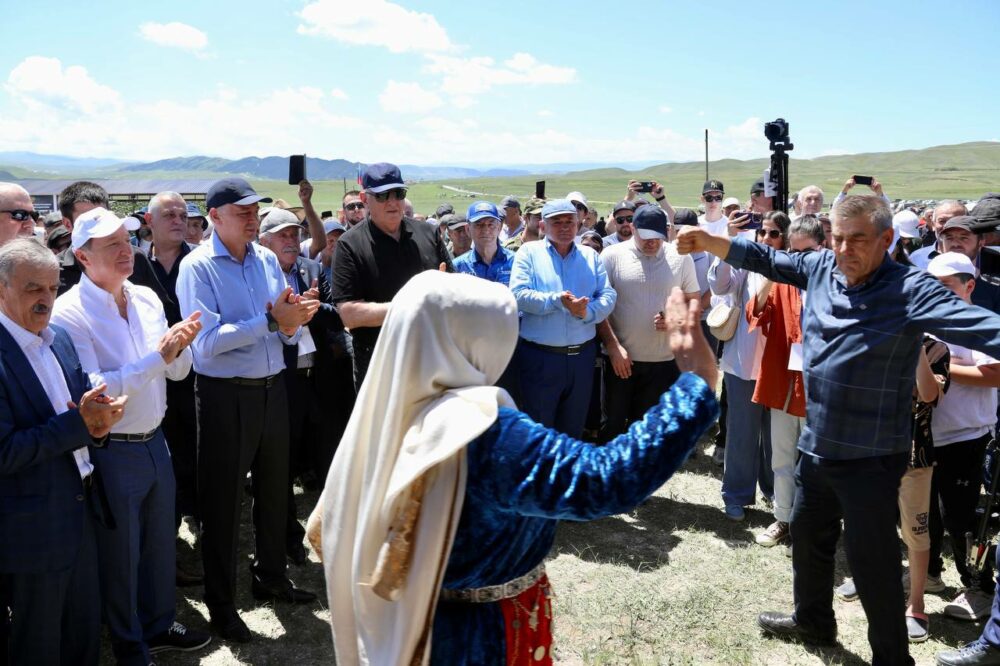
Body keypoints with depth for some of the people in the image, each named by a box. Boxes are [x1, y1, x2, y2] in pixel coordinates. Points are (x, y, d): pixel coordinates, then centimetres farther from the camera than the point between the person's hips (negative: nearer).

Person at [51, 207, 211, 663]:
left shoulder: (146, 298, 2)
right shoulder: (70, 312, -16)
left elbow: (178, 372, 6)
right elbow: (92, 390, -23)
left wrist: (180, 345, -16)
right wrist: (157, 356, -28)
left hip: (154, 442, 6)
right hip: (111, 452, -6)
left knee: (160, 543, 20)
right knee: (120, 556, 12)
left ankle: (159, 625, 42)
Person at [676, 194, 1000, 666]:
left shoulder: (911, 290, -20)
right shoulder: (820, 267, -2)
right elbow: (765, 259, 12)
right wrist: (708, 242, 4)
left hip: (871, 457, -7)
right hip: (816, 446, 7)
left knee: (871, 561, 4)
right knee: (808, 537, 25)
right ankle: (812, 621, 49)